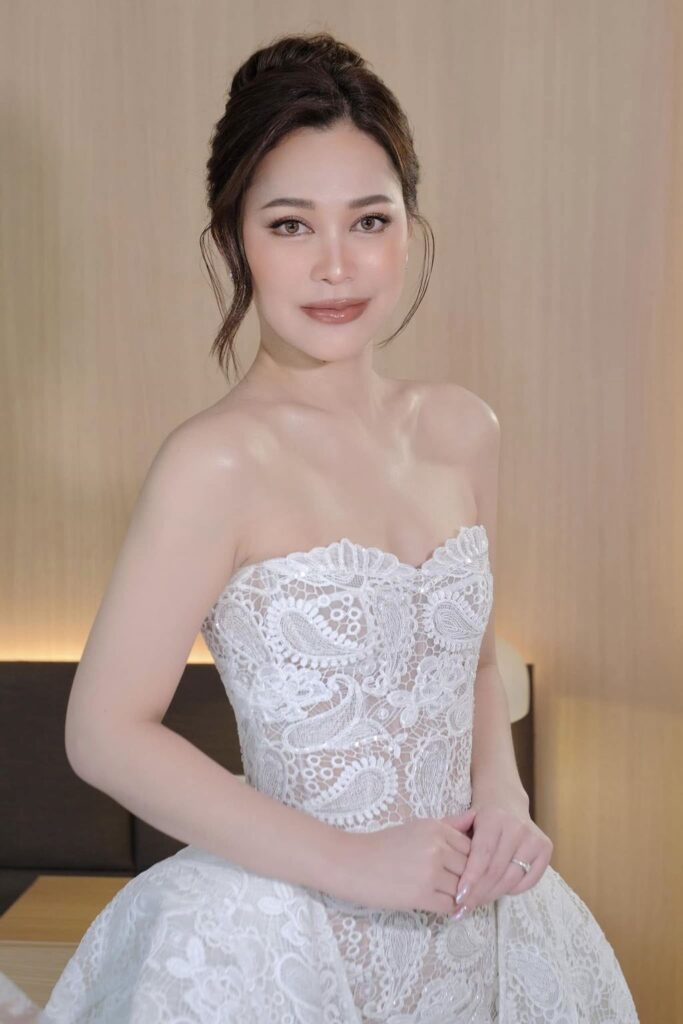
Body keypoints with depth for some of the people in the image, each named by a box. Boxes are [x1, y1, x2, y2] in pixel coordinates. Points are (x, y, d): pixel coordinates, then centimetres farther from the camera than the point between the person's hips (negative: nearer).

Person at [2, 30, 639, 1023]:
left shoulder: (463, 429, -1)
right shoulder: (218, 464, -19)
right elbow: (106, 734, -17)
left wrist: (503, 796, -6)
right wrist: (352, 863, -17)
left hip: (469, 919, 6)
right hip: (282, 936, -5)